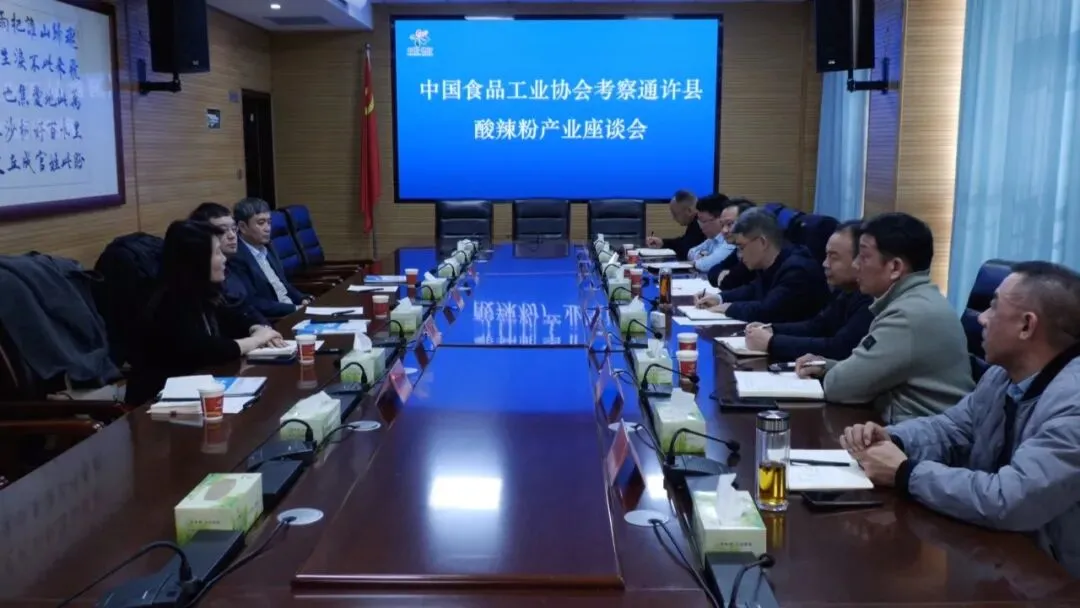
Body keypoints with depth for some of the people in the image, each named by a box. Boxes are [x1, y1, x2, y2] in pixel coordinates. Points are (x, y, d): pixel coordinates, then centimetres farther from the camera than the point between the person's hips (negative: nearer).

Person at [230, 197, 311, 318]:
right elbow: (253, 303, -19)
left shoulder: (267, 249, 13)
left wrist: (303, 300, 2)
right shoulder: (236, 259, -14)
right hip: (271, 321, -8)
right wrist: (295, 309, -19)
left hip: (294, 309, 8)